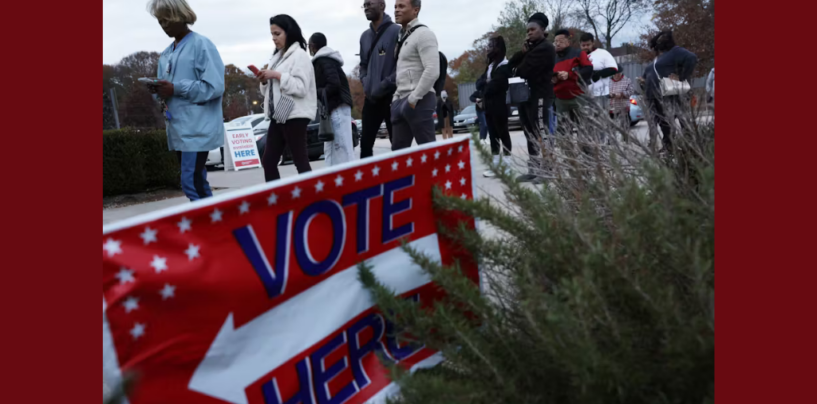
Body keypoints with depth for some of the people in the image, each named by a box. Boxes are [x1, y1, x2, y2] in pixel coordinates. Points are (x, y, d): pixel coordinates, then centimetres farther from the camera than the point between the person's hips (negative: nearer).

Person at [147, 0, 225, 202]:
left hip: (198, 128, -8)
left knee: (191, 183, -13)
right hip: (178, 128, 8)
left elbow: (215, 86, -15)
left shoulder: (202, 45, -7)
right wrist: (159, 90, -1)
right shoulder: (166, 54, 17)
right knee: (197, 181, 11)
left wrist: (176, 89, -17)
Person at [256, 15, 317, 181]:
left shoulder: (299, 55, -7)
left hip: (295, 116, -8)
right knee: (268, 161, 6)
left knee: (301, 161, -4)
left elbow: (301, 88, -17)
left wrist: (277, 76, -18)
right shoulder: (277, 56, 18)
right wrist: (265, 81, 1)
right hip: (278, 116, 9)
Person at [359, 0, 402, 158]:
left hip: (391, 96, -6)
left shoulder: (397, 31, -5)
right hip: (371, 98, 7)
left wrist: (384, 85, -17)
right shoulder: (365, 36, 16)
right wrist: (365, 82, 5)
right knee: (365, 143, 8)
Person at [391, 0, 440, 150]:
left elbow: (432, 71, -19)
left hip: (418, 101, -9)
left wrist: (413, 98, -18)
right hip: (401, 101, 9)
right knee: (398, 149, 9)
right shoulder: (403, 36, 20)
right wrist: (397, 97, 14)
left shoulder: (423, 33, -8)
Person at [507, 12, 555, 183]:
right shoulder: (531, 48, 21)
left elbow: (523, 71, -18)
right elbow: (510, 65, 12)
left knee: (541, 135, -10)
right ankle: (534, 170, 16)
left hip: (539, 96, -10)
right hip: (527, 96, 10)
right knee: (532, 136, 11)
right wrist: (522, 51, -4)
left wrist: (517, 70, 5)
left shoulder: (545, 49, -10)